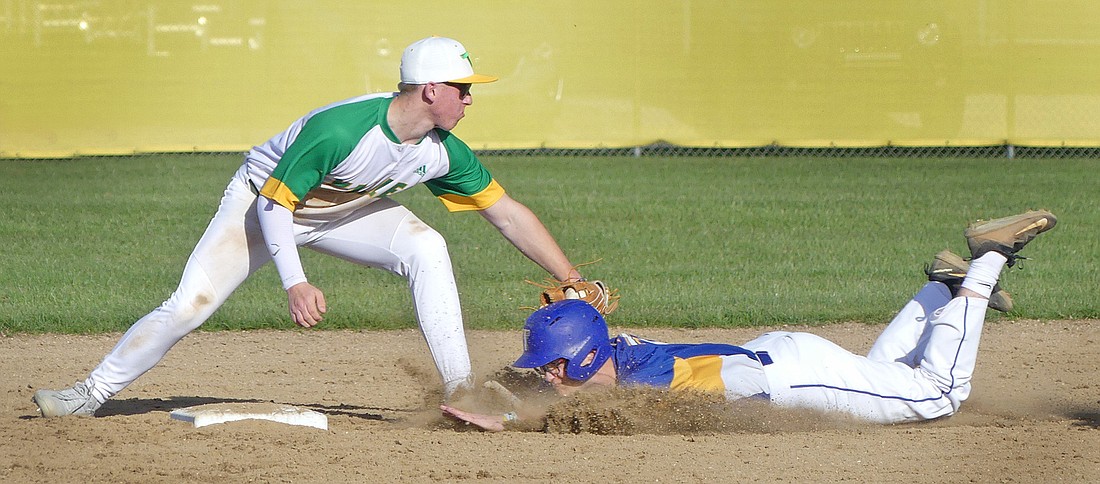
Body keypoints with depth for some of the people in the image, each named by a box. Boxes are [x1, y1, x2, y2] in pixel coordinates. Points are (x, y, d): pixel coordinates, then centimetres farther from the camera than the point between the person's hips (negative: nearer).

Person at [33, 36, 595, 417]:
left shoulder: (443, 153, -18)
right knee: (190, 303, -15)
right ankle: (93, 393, 0)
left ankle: (460, 392, -19)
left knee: (426, 248, -21)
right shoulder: (340, 130, -37)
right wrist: (294, 281, -37)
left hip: (345, 210, 4)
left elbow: (507, 212, -9)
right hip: (264, 200, -4)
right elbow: (274, 202, -28)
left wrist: (571, 279, -9)